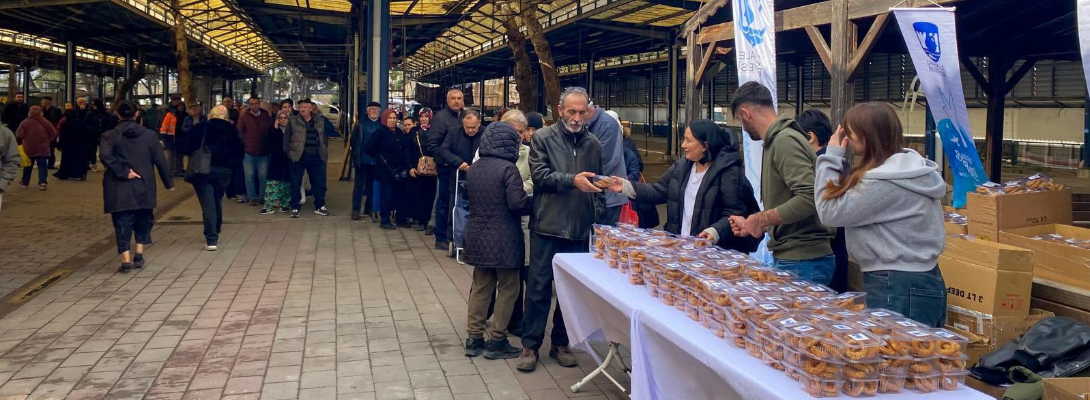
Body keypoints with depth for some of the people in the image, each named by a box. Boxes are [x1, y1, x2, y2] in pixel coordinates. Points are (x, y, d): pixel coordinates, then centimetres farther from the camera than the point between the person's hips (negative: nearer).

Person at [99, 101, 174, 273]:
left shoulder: (109, 136, -3)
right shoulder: (149, 135, 1)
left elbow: (106, 156, -21)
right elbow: (160, 160, 1)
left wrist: (123, 172, -15)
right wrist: (168, 182, 7)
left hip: (120, 189, -1)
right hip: (143, 187, 1)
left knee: (123, 223, 4)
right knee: (143, 220, 19)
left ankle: (126, 259, 0)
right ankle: (139, 253, 12)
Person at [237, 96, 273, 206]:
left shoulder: (266, 116, 4)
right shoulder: (244, 116, -1)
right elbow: (239, 133, 1)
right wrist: (244, 144, -3)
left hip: (263, 152, 1)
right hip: (248, 152, -1)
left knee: (263, 176, 3)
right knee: (250, 176, 3)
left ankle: (262, 197, 15)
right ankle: (252, 197, 13)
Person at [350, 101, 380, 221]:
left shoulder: (383, 125, 4)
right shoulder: (361, 124, 2)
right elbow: (352, 140, 3)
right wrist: (358, 151, 0)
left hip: (376, 161, 2)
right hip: (362, 160, -1)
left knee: (372, 185, 10)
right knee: (359, 184, 1)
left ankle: (369, 208, 21)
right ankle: (356, 210, 5)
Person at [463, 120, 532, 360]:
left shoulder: (473, 168, 6)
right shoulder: (508, 168, -15)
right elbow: (517, 203, -20)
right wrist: (534, 203, -3)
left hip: (477, 236, 6)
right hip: (504, 238, -6)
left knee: (480, 287, 13)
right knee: (508, 288, 6)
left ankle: (474, 339, 16)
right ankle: (496, 341, 9)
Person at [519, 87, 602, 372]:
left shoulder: (593, 144, 10)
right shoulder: (542, 138, -2)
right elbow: (539, 174, -14)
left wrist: (596, 213, 7)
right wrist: (572, 180, -26)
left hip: (579, 229, 4)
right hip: (547, 226, -4)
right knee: (539, 287, 0)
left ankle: (560, 343, 23)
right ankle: (530, 345, 10)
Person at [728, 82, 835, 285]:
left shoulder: (785, 141, -15)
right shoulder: (777, 140, 15)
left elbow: (808, 198, -25)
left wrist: (760, 219, -15)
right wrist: (751, 224, 27)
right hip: (790, 258, 9)